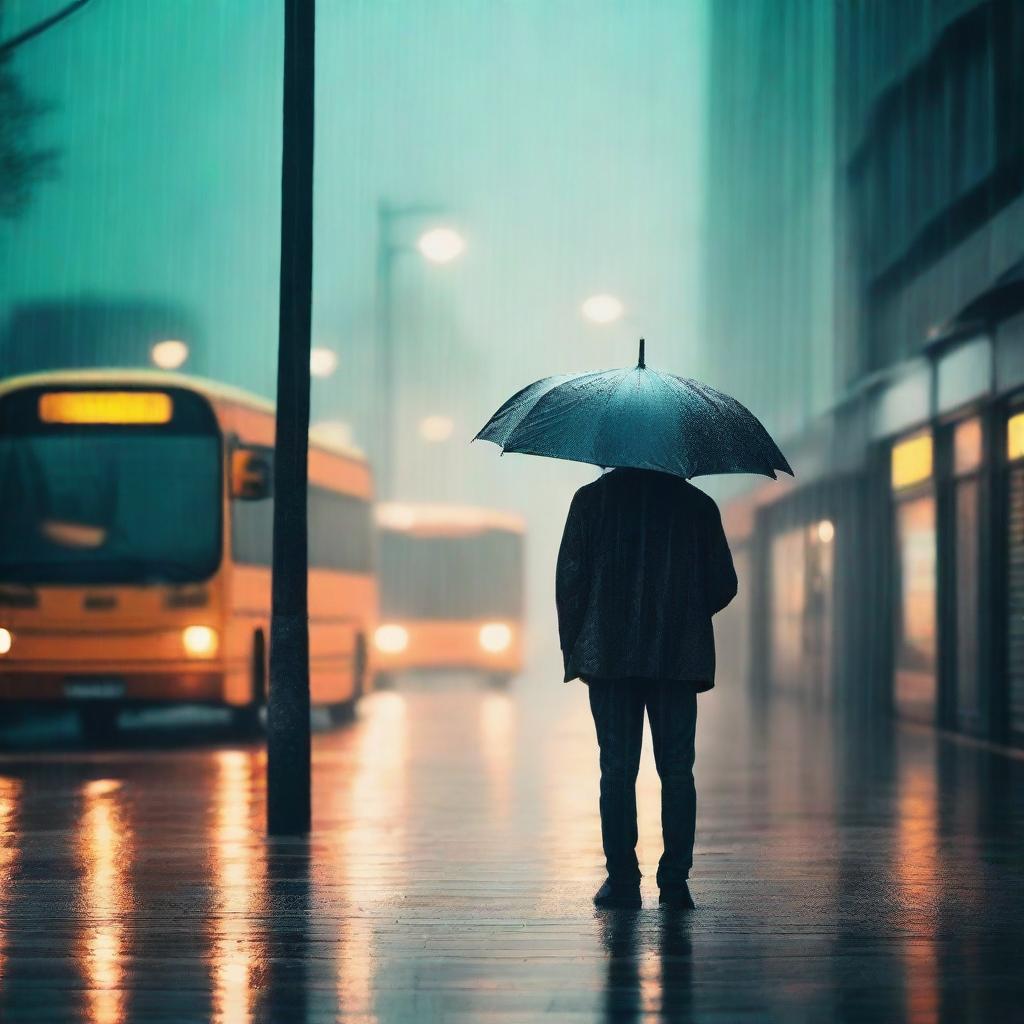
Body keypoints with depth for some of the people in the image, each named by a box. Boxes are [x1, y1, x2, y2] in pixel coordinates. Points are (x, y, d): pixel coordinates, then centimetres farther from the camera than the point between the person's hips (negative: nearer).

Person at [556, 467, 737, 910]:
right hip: (678, 657, 0)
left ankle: (622, 881, 1)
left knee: (617, 770, 3)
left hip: (608, 655, 0)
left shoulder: (591, 499, 2)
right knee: (677, 770, 6)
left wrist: (573, 648, 7)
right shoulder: (698, 505, 4)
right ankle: (674, 881, 1)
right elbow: (723, 584, 5)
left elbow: (570, 577, -1)